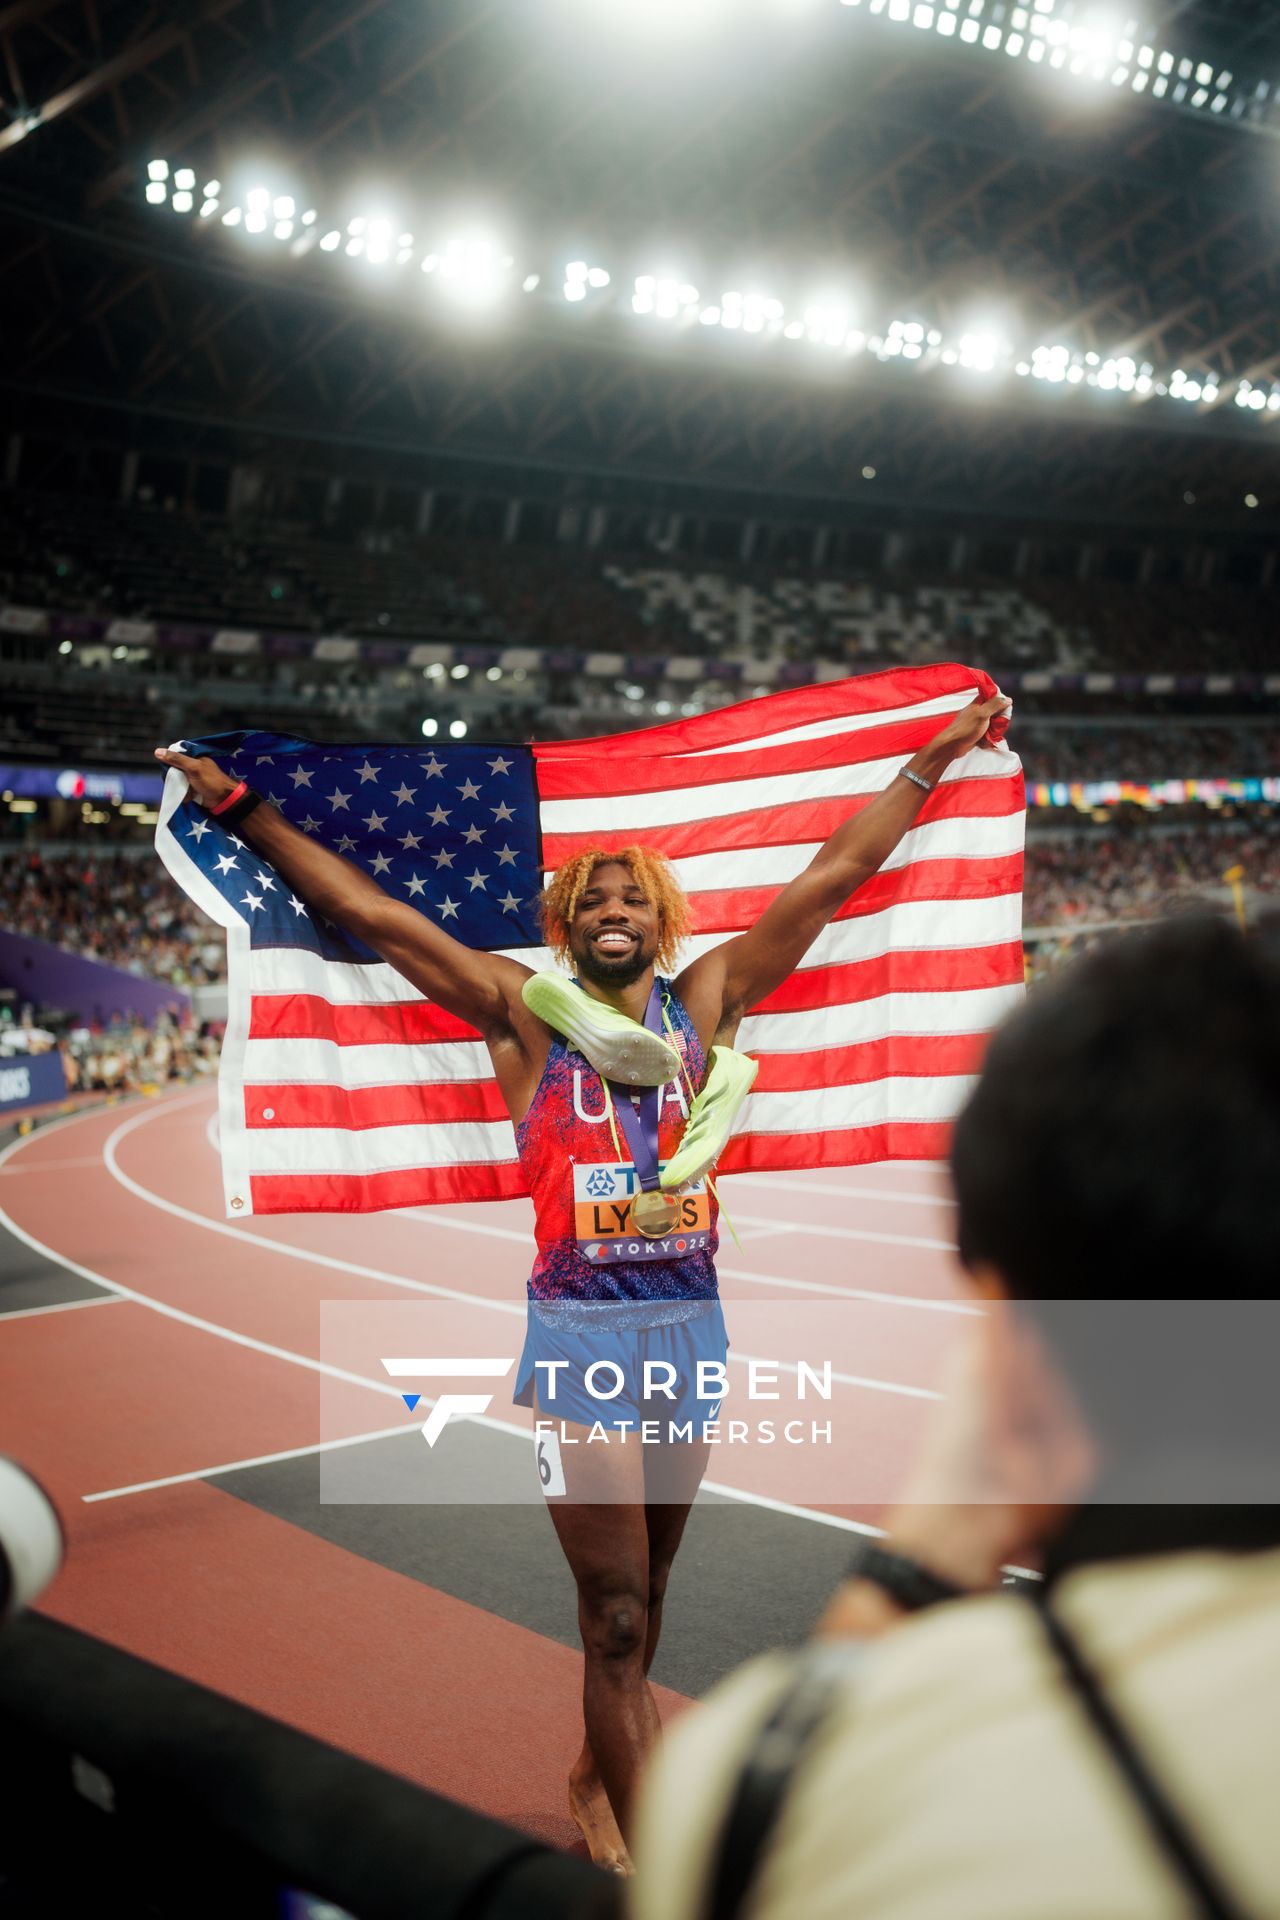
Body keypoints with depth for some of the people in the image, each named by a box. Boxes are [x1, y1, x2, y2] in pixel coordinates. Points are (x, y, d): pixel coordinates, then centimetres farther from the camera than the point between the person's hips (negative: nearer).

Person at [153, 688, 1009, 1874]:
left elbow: (833, 877, 7)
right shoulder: (527, 1011, -1)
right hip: (580, 1328, -3)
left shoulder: (705, 1001, 5)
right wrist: (246, 812, -2)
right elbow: (366, 911, -1)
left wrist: (934, 758, 9)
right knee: (616, 1609, -2)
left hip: (692, 1324, 4)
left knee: (641, 1587, 18)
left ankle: (599, 1777, 39)